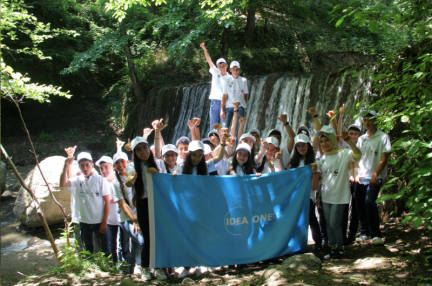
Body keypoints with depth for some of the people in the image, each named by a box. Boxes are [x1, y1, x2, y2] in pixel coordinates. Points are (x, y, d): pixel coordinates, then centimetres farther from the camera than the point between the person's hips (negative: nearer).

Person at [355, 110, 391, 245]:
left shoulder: (383, 137, 0)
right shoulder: (361, 139, 14)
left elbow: (384, 159, -6)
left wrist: (375, 175, -14)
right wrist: (356, 174, 1)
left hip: (375, 177, -5)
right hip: (361, 178, 5)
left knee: (369, 201, -21)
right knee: (360, 205, 2)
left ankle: (376, 234, -11)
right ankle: (365, 232, 17)